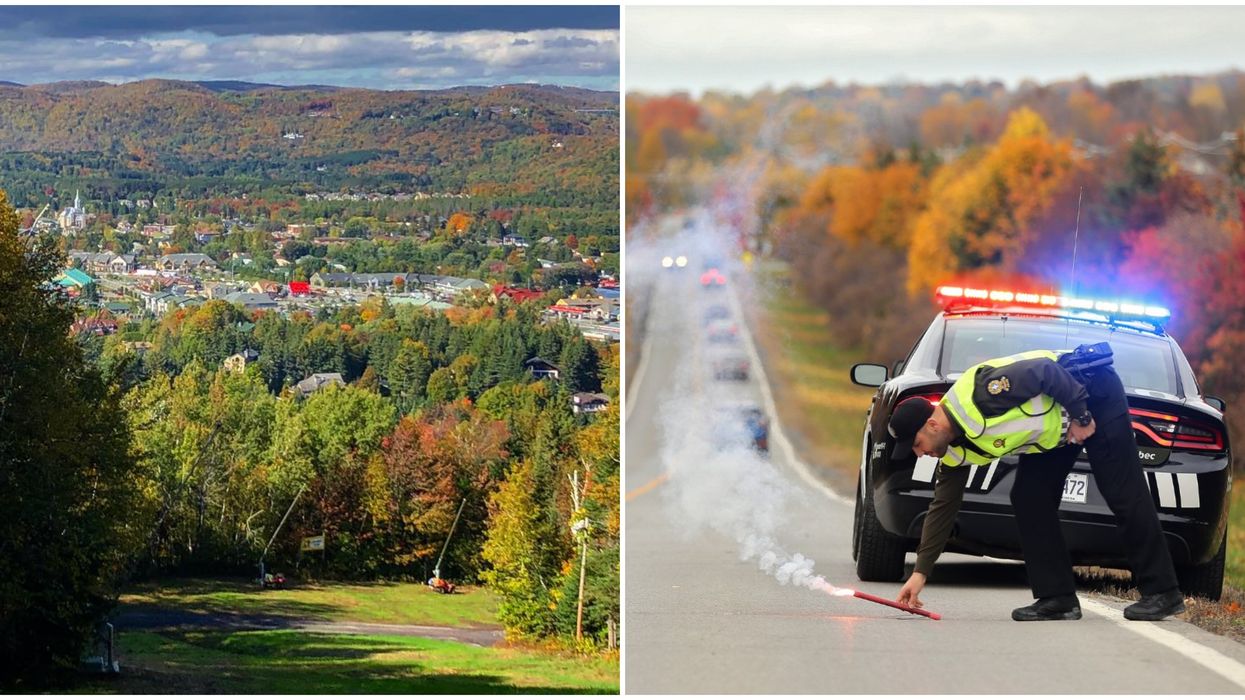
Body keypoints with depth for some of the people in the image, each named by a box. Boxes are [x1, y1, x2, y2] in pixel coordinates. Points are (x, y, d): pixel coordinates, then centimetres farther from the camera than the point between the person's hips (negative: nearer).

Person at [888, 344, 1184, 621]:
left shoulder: (978, 396, -31)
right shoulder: (956, 450, -4)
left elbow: (1046, 371, -29)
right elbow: (943, 506, 1)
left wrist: (1081, 416, -21)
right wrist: (920, 572, -1)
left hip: (1093, 392, -9)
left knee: (1124, 495, -8)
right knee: (1029, 500, 0)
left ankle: (1162, 593, -4)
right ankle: (1058, 598, 3)